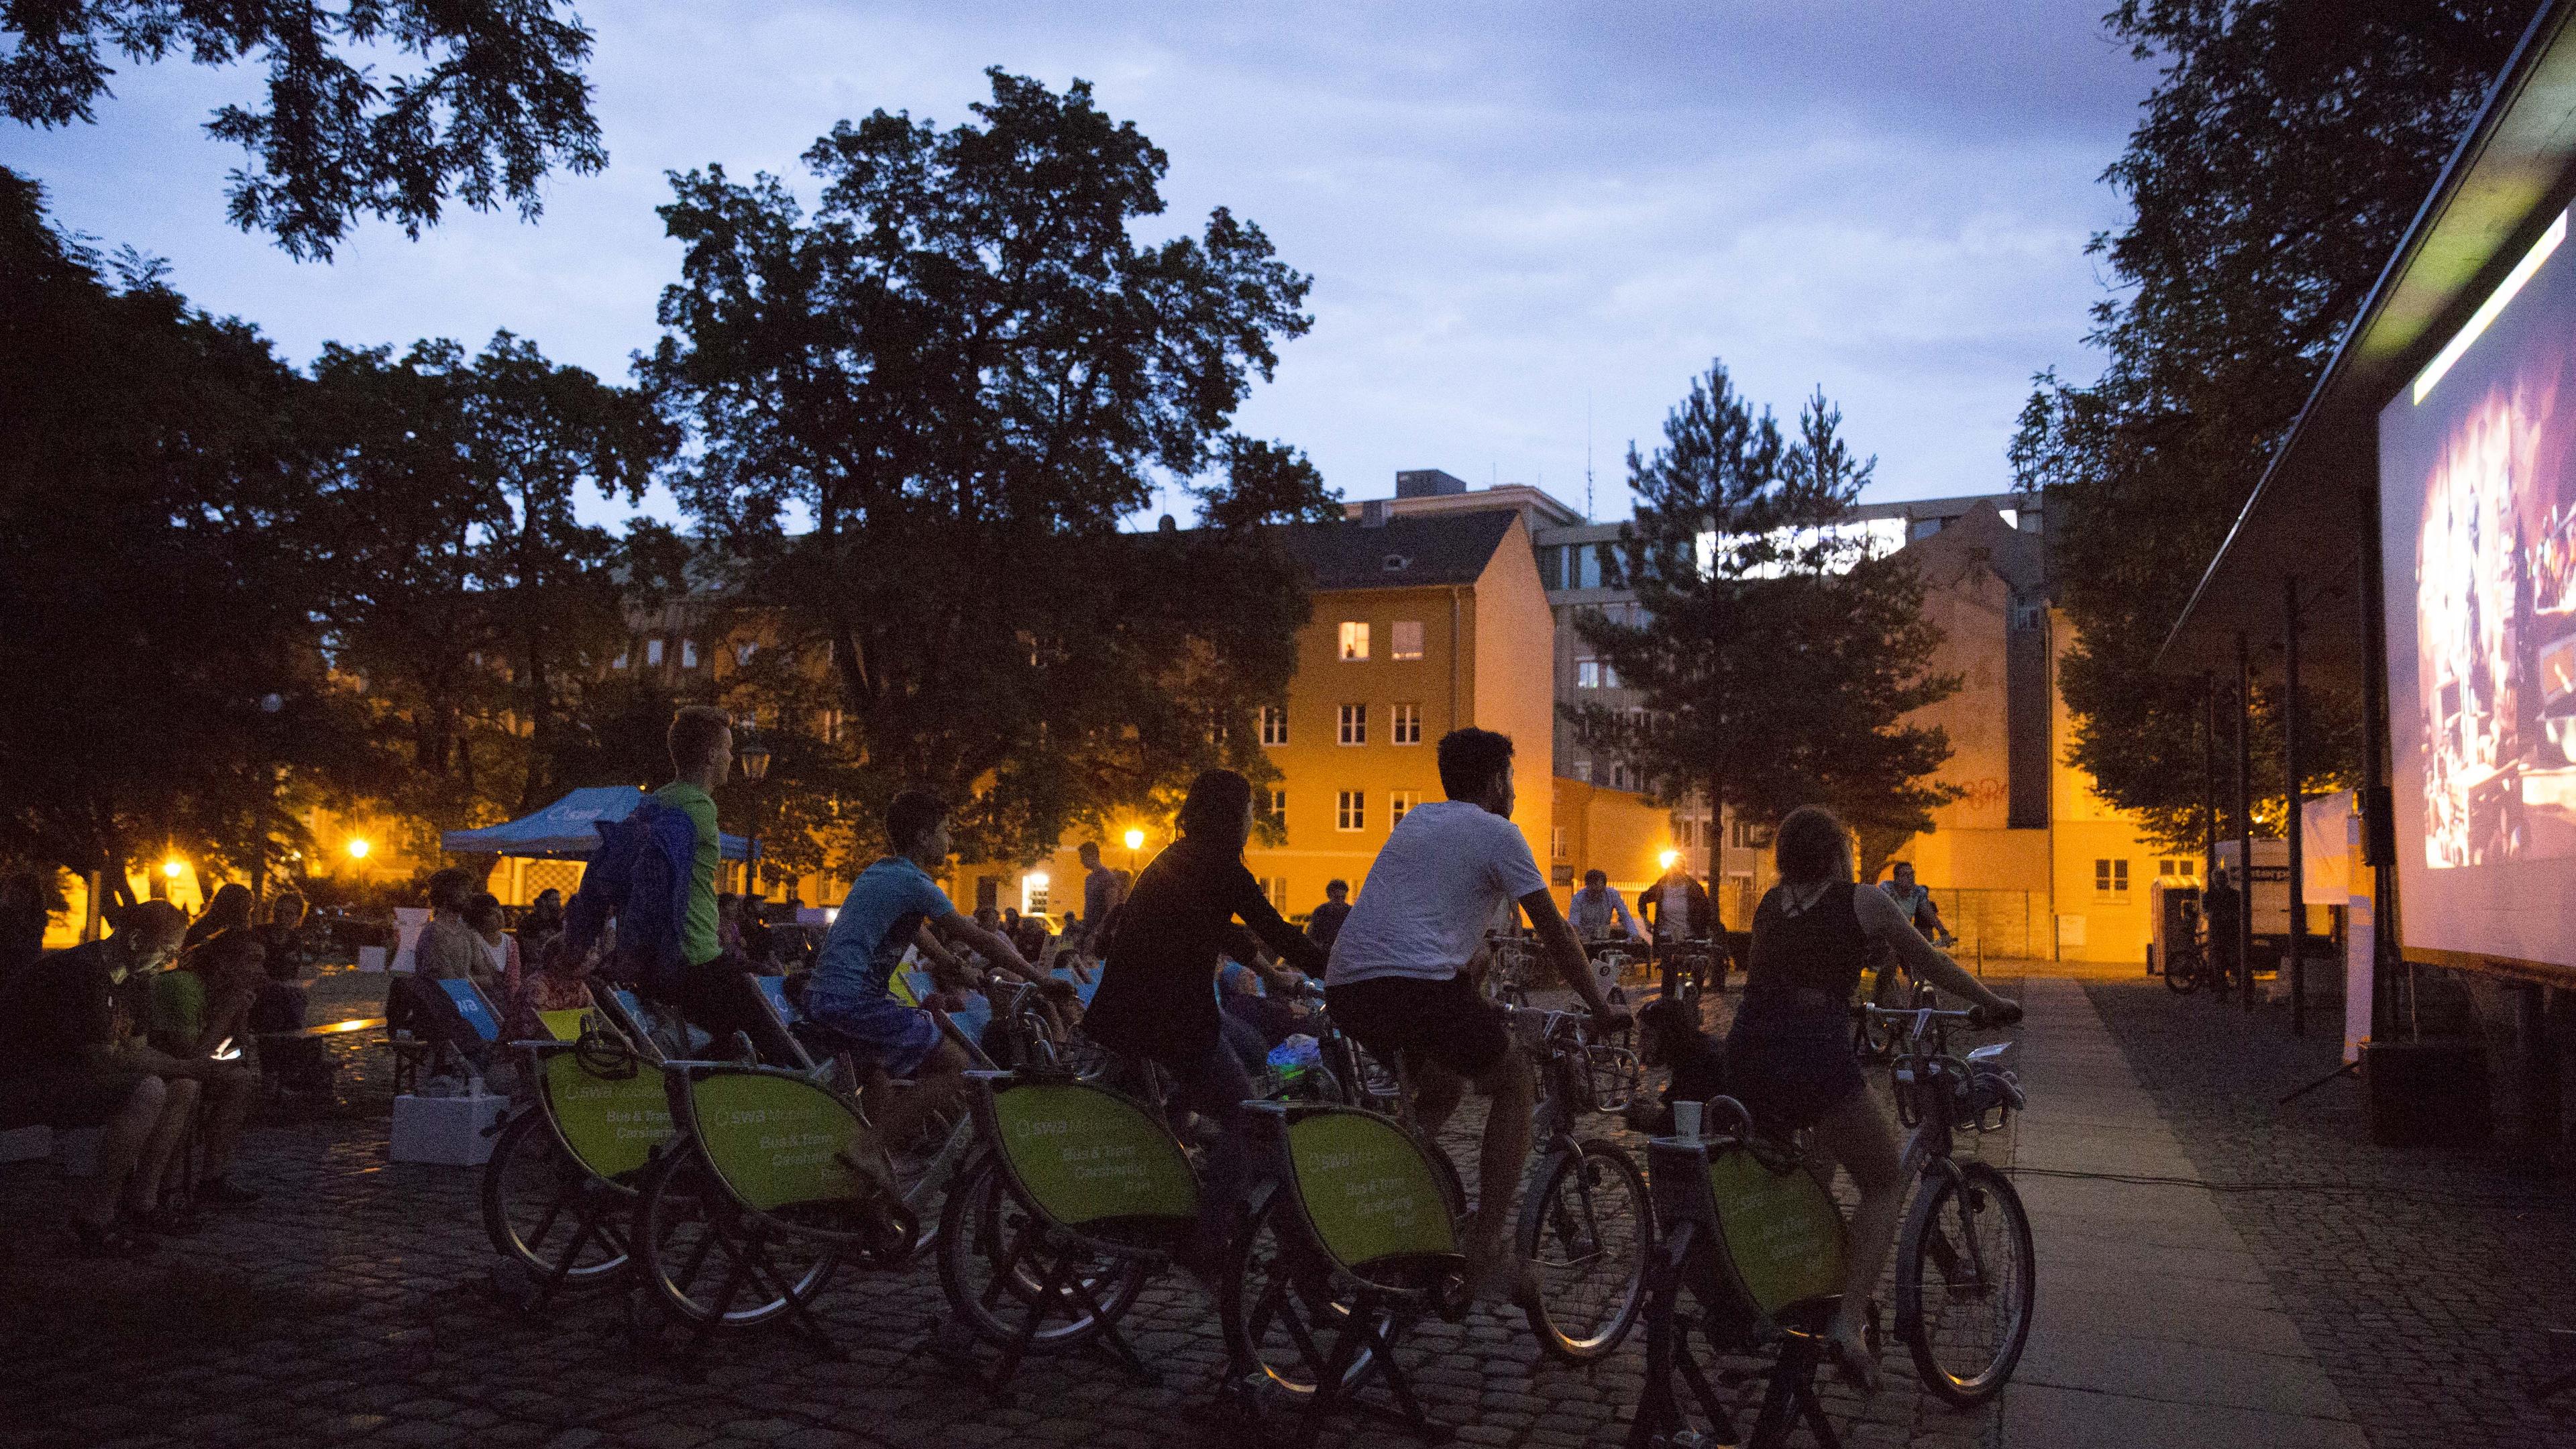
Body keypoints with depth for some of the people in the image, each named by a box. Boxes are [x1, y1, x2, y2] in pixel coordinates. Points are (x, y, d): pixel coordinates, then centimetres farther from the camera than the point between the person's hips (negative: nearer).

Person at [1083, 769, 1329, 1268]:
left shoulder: (1175, 859, 18)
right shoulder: (1222, 867, -8)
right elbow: (1279, 935, -8)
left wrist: (1273, 976, 33)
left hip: (1121, 1014, 8)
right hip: (1174, 1017, -8)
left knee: (1249, 1043, 26)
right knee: (1242, 1115, 4)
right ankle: (1208, 1240, -1)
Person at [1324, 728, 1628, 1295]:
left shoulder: (1415, 820, 28)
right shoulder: (1497, 833, 6)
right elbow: (1554, 932, 7)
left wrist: (1480, 1006, 48)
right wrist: (1601, 1008, 18)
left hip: (1344, 986, 7)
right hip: (1415, 982, -7)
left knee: (1443, 1085, 30)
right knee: (1514, 1084, 13)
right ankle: (1488, 1253, 8)